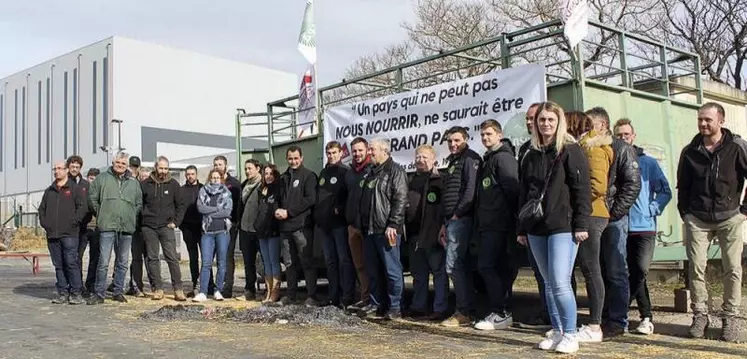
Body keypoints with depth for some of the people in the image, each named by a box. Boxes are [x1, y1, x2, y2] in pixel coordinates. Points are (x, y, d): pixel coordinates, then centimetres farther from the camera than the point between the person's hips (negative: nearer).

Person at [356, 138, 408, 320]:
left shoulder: (395, 171, -7)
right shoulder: (371, 173, 20)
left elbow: (400, 199, -15)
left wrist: (393, 225, -20)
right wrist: (361, 224, 20)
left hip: (387, 231, -9)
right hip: (369, 230, 9)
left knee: (392, 270, -3)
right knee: (372, 270, 13)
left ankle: (395, 307, 4)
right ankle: (375, 303, 23)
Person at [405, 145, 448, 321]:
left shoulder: (440, 180, -4)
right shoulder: (412, 180, 18)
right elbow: (405, 205, 24)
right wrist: (405, 227, 14)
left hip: (433, 234, -7)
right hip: (415, 234, 7)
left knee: (438, 271, -1)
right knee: (418, 273, 14)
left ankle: (440, 309, 3)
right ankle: (418, 307, 23)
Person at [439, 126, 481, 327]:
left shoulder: (470, 159, -6)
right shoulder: (453, 162, 24)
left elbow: (470, 190, -18)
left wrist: (457, 215, -15)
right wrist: (445, 224, 20)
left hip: (461, 220, -10)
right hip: (452, 221, 10)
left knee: (453, 266, -12)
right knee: (460, 267, 10)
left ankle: (464, 313, -7)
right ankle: (467, 311, 14)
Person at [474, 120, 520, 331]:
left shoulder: (504, 157, -8)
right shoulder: (488, 159, 21)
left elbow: (512, 189, -16)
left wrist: (510, 216, -16)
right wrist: (479, 221, 19)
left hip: (498, 224, -10)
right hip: (488, 224, 10)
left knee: (486, 266, -12)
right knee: (500, 268, 10)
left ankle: (500, 313, -7)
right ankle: (503, 312, 16)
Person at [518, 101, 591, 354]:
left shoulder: (570, 151, -1)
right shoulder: (531, 155, 15)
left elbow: (582, 189, -7)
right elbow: (524, 193, 17)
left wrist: (581, 225, -13)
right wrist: (521, 228, 15)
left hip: (562, 227, -6)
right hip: (536, 229, 6)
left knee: (560, 283, -11)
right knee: (548, 283, 10)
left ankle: (570, 335, 1)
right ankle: (557, 332, 19)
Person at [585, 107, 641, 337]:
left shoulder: (621, 149, -3)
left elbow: (633, 184, -10)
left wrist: (614, 213, -14)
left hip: (613, 219, -6)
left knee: (616, 272, -1)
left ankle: (617, 321, 5)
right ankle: (603, 318, 19)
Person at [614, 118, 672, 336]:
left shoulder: (648, 162, 6)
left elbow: (665, 191, 6)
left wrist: (651, 209, -6)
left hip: (644, 227, -1)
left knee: (640, 270, -14)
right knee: (634, 273, 5)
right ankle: (646, 318, 15)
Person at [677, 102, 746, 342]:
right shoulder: (690, 151, 5)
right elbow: (682, 185, 14)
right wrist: (685, 212, 8)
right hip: (697, 219, 2)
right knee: (696, 268, -1)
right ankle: (700, 315, 9)